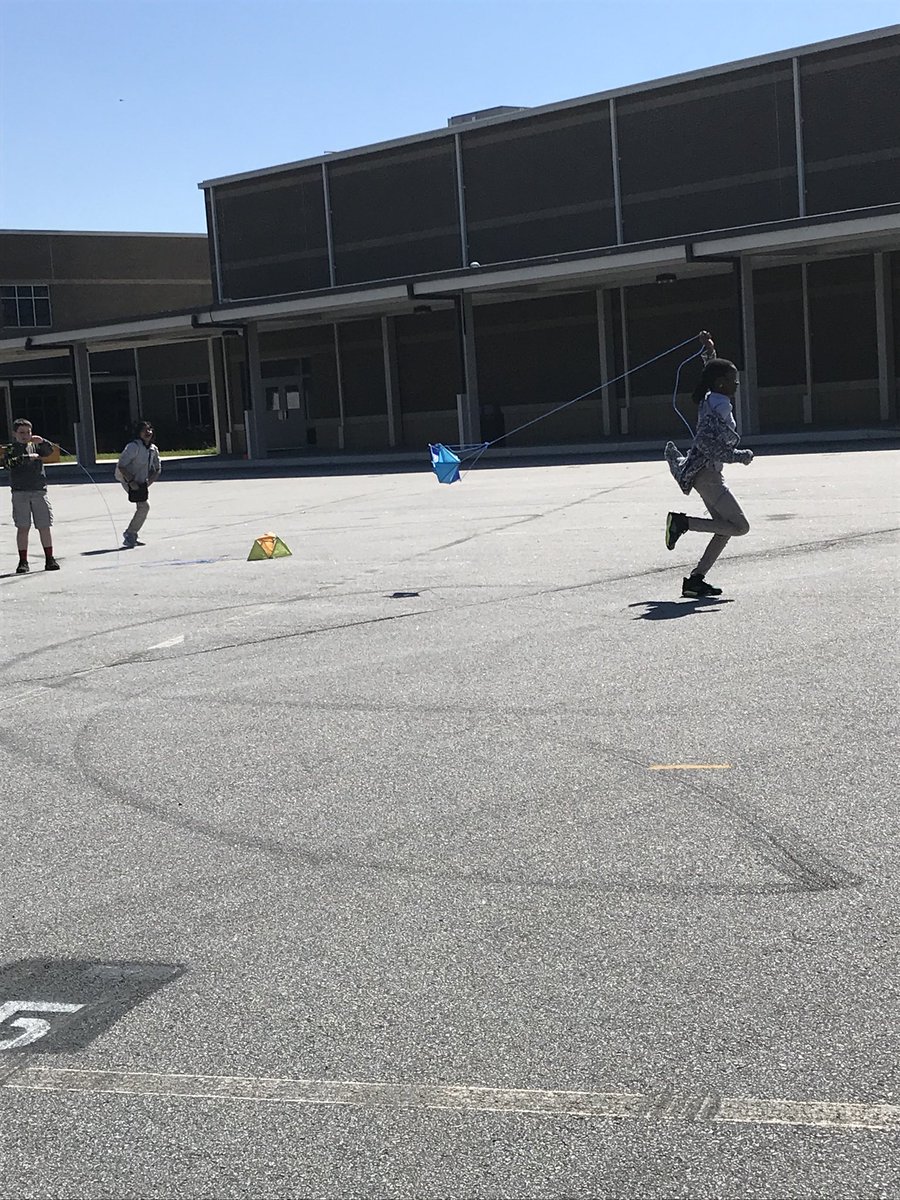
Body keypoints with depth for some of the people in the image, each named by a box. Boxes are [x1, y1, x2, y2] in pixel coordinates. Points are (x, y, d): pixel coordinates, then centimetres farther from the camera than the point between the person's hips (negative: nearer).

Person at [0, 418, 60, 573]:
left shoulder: (36, 446, 13)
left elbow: (51, 450, -2)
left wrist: (42, 441, -21)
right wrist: (28, 458, -17)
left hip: (39, 492, 2)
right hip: (20, 492, -2)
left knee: (44, 526, 2)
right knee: (23, 527, -2)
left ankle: (50, 559, 10)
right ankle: (23, 562, 2)